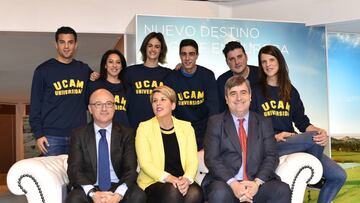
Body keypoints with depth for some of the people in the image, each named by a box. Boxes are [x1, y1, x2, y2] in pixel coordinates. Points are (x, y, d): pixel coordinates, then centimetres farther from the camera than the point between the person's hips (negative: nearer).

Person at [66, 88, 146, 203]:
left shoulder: (126, 134, 4)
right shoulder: (79, 135, 4)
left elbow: (130, 168, -4)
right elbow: (74, 169, -4)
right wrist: (92, 193, -21)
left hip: (118, 186, 1)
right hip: (90, 188, -1)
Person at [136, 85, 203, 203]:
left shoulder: (186, 127, 9)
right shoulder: (144, 128, 2)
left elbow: (192, 160, 2)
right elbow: (145, 163, -7)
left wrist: (186, 179, -20)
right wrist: (169, 178, -22)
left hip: (182, 181, 2)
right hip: (154, 182, -2)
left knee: (195, 193, -29)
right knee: (173, 191, -33)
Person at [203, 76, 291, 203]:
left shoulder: (264, 123, 14)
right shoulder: (215, 122, 8)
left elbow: (271, 156, 6)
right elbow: (211, 158, -1)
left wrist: (257, 182, -12)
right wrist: (233, 183, -16)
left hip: (257, 184, 2)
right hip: (225, 182, -2)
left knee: (282, 190, -26)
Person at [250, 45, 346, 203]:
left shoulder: (291, 91, 16)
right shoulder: (256, 91, 4)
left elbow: (302, 121, 8)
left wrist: (320, 131, -13)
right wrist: (274, 137, -15)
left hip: (295, 143, 5)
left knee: (338, 176, -10)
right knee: (313, 137, -30)